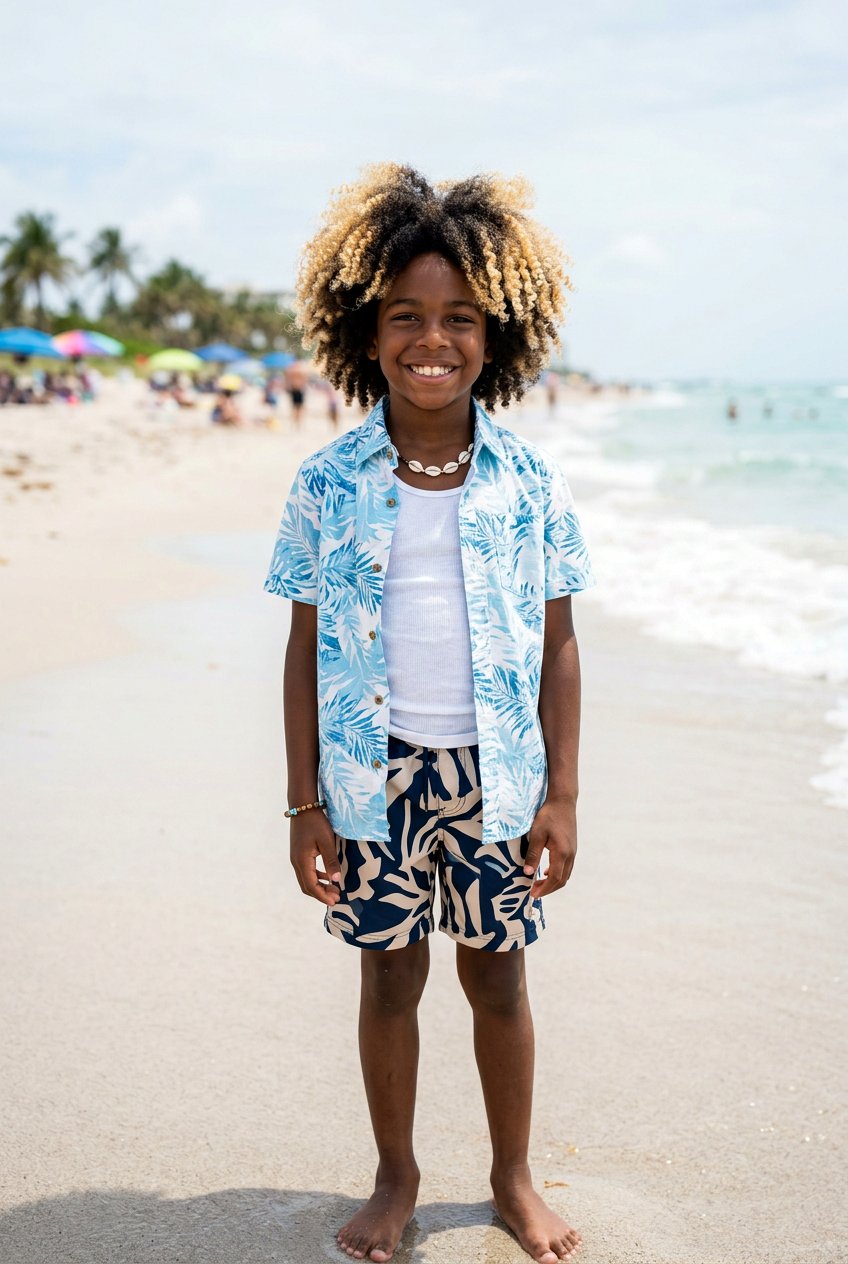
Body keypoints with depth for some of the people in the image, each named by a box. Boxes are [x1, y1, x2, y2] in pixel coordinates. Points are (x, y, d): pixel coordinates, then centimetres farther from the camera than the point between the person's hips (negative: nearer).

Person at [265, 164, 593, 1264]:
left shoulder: (531, 483, -4)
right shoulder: (328, 485, -5)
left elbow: (558, 645, 1)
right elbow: (305, 650, -1)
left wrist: (562, 792, -2)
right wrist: (305, 804, -3)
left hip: (495, 772, 0)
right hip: (375, 772, 0)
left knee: (497, 976, 13)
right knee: (390, 976, 12)